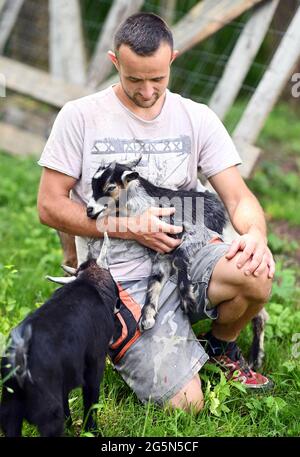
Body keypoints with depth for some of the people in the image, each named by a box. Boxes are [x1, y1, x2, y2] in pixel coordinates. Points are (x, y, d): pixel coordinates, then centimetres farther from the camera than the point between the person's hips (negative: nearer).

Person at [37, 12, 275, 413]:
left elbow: (238, 196, 1)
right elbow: (50, 206, -4)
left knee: (257, 273, -31)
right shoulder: (80, 117, -4)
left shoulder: (198, 118, 4)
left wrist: (256, 234, -23)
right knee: (186, 404, -16)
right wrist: (129, 227, -13)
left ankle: (222, 346, 5)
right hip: (122, 280, -3)